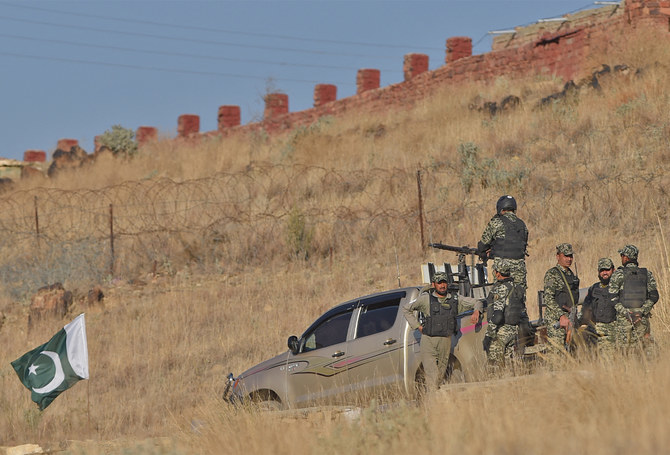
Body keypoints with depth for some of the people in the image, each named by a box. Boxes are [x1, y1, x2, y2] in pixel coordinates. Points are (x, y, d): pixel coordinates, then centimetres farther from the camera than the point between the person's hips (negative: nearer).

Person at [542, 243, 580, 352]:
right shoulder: (552, 274, -10)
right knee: (556, 352, -11)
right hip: (555, 319, -8)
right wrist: (561, 316, -25)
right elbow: (548, 299, -17)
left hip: (569, 318, 8)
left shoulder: (571, 274, 16)